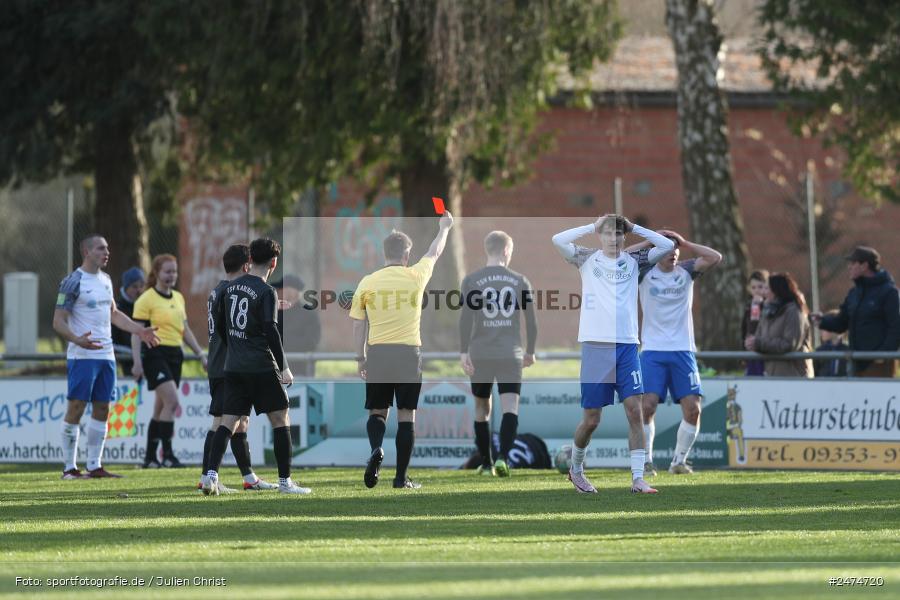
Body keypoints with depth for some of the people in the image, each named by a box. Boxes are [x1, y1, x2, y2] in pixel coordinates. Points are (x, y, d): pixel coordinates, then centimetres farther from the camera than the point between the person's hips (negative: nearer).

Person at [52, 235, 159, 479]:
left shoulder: (105, 280, 15)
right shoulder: (73, 282, -9)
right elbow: (58, 321, -12)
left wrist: (139, 331, 21)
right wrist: (77, 340, -29)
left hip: (106, 355, 8)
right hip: (82, 356, -8)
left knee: (102, 408, 7)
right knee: (76, 408, -7)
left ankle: (95, 466, 12)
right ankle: (70, 467, -3)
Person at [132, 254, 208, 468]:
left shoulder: (178, 298, 15)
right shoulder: (146, 300, -7)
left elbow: (185, 330, 22)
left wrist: (200, 354, 17)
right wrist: (137, 362, -17)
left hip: (175, 354, 7)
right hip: (155, 354, -7)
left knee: (161, 408, 8)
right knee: (172, 401, -19)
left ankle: (150, 457, 14)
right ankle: (167, 454, -16)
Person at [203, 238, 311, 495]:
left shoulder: (230, 287, 10)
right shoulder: (266, 292, -10)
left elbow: (219, 324, 16)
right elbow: (270, 330, -16)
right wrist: (284, 367, -11)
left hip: (233, 367, 6)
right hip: (261, 366, -6)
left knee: (228, 421, 5)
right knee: (280, 419, 3)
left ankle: (211, 474, -10)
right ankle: (285, 481, 3)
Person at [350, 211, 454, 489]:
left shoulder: (367, 283, 0)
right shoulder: (415, 277, -1)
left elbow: (358, 325, 5)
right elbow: (435, 253, 19)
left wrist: (360, 357, 16)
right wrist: (444, 228, 37)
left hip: (378, 354, 1)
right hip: (409, 354, -1)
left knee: (378, 411, 13)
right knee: (406, 416, 4)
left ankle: (376, 450, -17)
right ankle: (401, 477, 3)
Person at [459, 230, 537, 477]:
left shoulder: (471, 281, 1)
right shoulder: (520, 281, 5)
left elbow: (466, 319, -6)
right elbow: (531, 321, 7)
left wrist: (463, 352, -6)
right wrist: (530, 352, 18)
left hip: (480, 355, 1)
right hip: (511, 355, -1)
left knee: (481, 408, 15)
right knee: (510, 408, -6)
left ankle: (486, 464, 21)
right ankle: (502, 458, -27)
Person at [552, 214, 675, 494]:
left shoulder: (633, 261, 11)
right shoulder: (588, 259, 6)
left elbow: (667, 245, 4)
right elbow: (558, 240, -8)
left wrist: (633, 227, 5)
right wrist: (593, 227, -2)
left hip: (627, 345, 2)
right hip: (596, 345, -2)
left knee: (635, 410, -8)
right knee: (591, 419, 2)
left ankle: (638, 479, -7)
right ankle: (576, 468, 26)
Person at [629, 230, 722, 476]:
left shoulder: (686, 271, 7)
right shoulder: (645, 273, 2)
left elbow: (715, 257, -5)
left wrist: (684, 243, -5)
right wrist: (649, 242, -9)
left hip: (683, 351, 2)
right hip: (653, 351, -2)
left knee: (692, 408, -6)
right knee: (647, 405, -14)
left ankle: (679, 461, 8)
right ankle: (646, 461, -2)